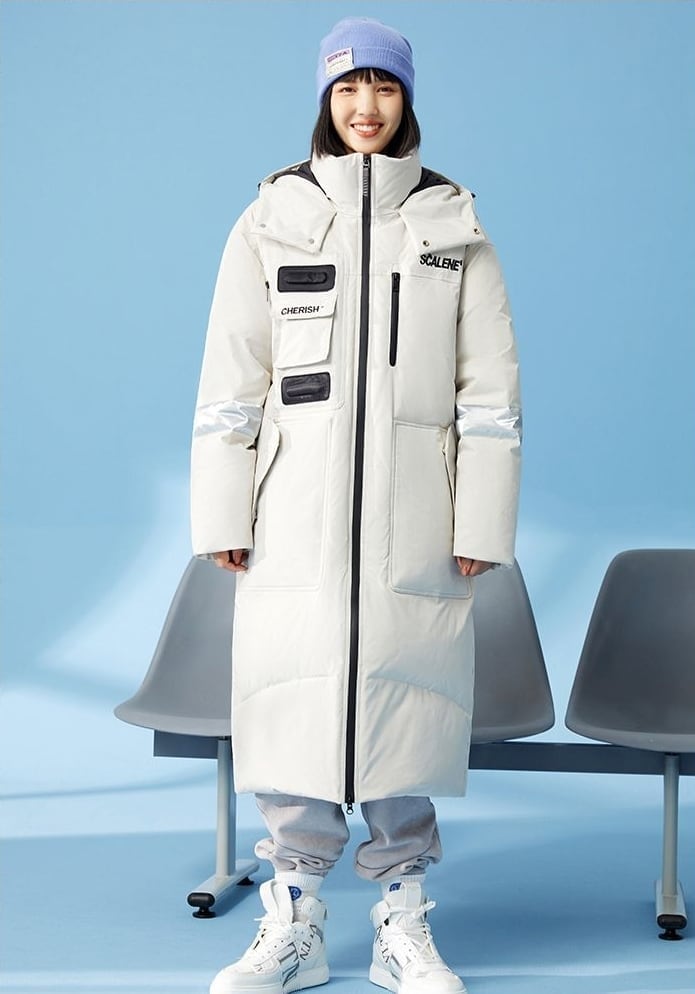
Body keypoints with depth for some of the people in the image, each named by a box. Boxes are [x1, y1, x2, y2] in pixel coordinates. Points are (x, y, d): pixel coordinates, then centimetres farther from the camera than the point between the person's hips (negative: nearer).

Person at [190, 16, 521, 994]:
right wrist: (223, 515, 0)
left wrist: (482, 521, -1)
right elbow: (232, 376, 5)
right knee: (293, 694, -1)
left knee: (407, 694, 1)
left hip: (414, 515, 0)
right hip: (297, 510, 0)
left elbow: (488, 384, 5)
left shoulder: (454, 223, 7)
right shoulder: (274, 217, 7)